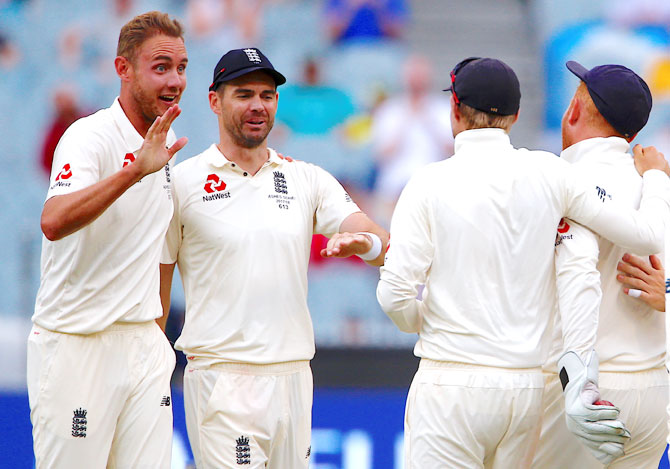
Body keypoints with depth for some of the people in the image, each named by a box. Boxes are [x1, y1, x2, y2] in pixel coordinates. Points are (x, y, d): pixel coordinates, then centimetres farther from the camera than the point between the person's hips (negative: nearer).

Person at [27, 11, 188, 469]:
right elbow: (54, 221, -32)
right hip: (77, 345, -7)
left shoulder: (164, 144, 13)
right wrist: (136, 170, -38)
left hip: (143, 345, 7)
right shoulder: (90, 136, -12)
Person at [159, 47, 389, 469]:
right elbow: (156, 288, 4)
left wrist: (362, 242, -23)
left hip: (294, 375, 4)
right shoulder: (182, 182, 2)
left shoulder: (309, 180, 11)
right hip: (221, 379, -4)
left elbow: (387, 249, 0)